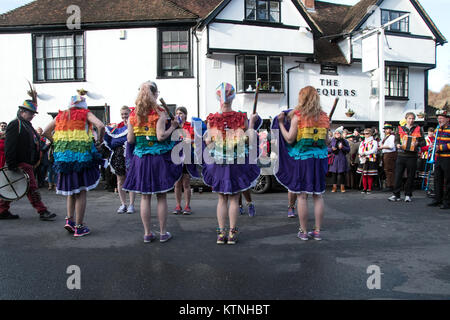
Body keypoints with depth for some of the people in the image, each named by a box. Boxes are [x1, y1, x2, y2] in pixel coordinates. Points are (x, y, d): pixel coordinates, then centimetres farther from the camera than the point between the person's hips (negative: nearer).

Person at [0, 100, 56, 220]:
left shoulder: (27, 125, 20)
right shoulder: (15, 124, -10)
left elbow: (33, 145, 23)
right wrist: (11, 164, -21)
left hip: (27, 163, 10)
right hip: (21, 164, -10)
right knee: (32, 188, -8)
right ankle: (43, 212, -5)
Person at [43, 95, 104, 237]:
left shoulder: (61, 115, 15)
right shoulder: (86, 114, 2)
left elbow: (46, 132, 16)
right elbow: (101, 126, -14)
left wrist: (58, 142, 18)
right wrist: (100, 139, 2)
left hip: (63, 156, 5)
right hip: (81, 156, -4)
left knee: (70, 190, 20)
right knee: (81, 192, 2)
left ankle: (69, 219, 13)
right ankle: (79, 227, 5)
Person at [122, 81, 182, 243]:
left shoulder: (133, 115, 3)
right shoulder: (159, 113, -8)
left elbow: (130, 140, 3)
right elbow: (161, 136, -17)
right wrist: (172, 127, -2)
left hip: (140, 159, 3)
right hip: (158, 158, -3)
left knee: (145, 197, 10)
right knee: (161, 197, 7)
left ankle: (147, 233, 16)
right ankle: (163, 233, 15)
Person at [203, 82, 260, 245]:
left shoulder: (212, 119, -6)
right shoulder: (242, 118, -9)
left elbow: (209, 144, -4)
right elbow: (250, 142, -7)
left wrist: (206, 137, 14)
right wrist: (252, 123, 1)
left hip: (218, 164, 1)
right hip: (237, 164, -1)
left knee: (222, 199, 13)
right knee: (234, 199, 9)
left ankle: (221, 233, 15)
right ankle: (232, 234, 13)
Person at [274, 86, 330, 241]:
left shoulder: (298, 116, -7)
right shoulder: (324, 117, 5)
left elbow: (289, 139, -9)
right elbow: (326, 142, 8)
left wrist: (281, 123, 2)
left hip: (301, 159, -4)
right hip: (319, 159, 4)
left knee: (302, 195, 3)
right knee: (318, 195, 9)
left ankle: (303, 231, 10)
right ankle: (317, 231, 15)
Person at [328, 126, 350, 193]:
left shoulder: (344, 141, 3)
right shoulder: (332, 141, 8)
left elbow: (348, 149, -1)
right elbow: (328, 149, 10)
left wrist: (342, 147, -17)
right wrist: (332, 149, -11)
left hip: (342, 159, -2)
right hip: (334, 159, 2)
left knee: (341, 173, -1)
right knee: (334, 173, 3)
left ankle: (342, 187, 8)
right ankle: (334, 187, 10)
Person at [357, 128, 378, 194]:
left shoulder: (374, 142, 3)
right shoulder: (362, 142, 17)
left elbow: (373, 150, -9)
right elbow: (359, 151, 9)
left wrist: (364, 153, -14)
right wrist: (363, 156, -10)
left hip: (371, 161, -4)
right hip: (363, 161, 4)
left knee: (370, 176, -2)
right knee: (364, 175, 5)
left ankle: (369, 189, 4)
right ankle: (364, 188, 13)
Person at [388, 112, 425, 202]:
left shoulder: (418, 129, 9)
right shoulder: (400, 129, 11)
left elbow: (423, 142, 8)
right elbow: (396, 140, 13)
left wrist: (417, 143, -12)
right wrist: (397, 144, -9)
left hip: (412, 156, 0)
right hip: (401, 155, 0)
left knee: (410, 176, 4)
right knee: (398, 175, -3)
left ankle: (408, 195, 15)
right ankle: (396, 195, 3)